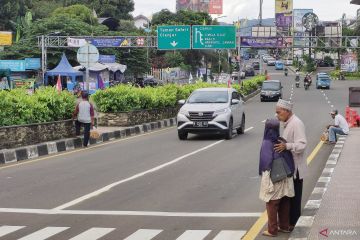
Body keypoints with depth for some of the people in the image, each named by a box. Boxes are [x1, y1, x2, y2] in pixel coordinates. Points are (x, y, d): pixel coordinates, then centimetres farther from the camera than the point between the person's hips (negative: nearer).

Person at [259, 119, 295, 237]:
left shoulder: (266, 144, -18)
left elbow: (265, 162, -22)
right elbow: (289, 160, 0)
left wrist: (262, 174, -6)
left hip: (272, 178, -5)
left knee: (272, 205, 6)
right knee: (284, 204, 16)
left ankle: (272, 230, 13)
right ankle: (284, 226, 27)